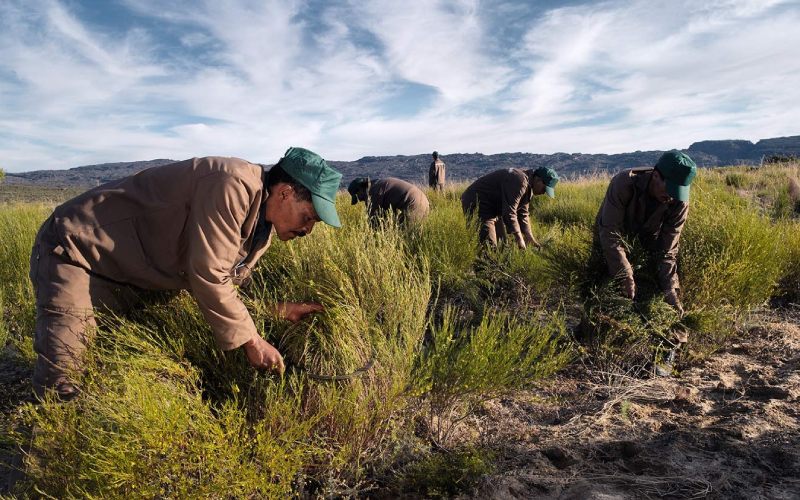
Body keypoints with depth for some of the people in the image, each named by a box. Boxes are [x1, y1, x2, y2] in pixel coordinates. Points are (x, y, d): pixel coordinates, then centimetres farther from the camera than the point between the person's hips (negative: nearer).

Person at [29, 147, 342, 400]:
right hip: (76, 250, -9)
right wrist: (251, 341, -20)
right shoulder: (233, 186, -30)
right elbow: (208, 277, -29)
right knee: (61, 389, -13)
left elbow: (230, 281, 7)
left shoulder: (263, 220, 1)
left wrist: (282, 310, -4)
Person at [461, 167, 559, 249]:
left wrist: (531, 239, 6)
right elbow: (509, 213, -29)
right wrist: (519, 239, -25)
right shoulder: (519, 181, -26)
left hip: (494, 209, 11)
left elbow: (522, 214, 12)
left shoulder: (528, 186, 7)